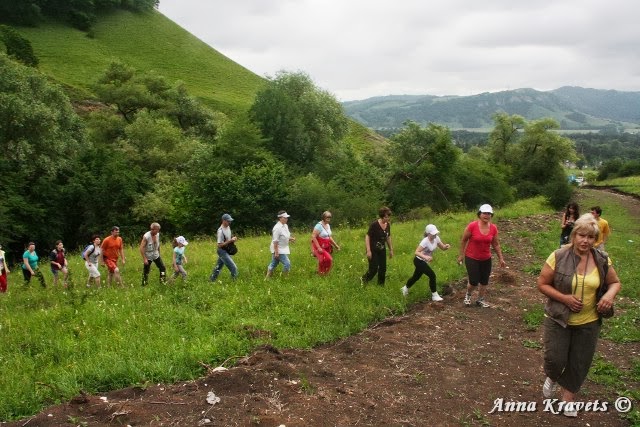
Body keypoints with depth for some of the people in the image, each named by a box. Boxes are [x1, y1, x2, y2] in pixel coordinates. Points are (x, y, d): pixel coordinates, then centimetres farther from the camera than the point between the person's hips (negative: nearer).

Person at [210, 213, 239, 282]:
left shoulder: (228, 227, 3)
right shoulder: (220, 231, -24)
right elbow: (220, 245, -23)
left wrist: (233, 238, -3)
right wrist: (230, 241, -28)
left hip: (227, 250, 9)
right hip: (222, 251, -9)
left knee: (218, 267, 20)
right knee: (233, 267, -11)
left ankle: (211, 280, 33)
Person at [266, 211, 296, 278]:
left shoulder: (285, 226, 5)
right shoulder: (277, 228, -23)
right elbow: (275, 241, -23)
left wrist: (291, 238, -2)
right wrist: (276, 252, -23)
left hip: (283, 249, 9)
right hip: (278, 250, -9)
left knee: (273, 264, 17)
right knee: (287, 264, -10)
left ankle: (267, 278, 29)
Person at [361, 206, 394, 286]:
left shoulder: (388, 225, -1)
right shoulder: (374, 224, -21)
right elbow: (367, 237, -18)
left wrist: (391, 249, 15)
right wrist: (368, 250, -22)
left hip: (382, 250, 6)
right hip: (373, 250, -6)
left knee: (383, 268, 10)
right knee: (373, 268, -4)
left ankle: (381, 285, 27)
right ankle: (363, 279, 23)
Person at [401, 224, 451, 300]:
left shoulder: (436, 238, -8)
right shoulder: (425, 241, -30)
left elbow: (443, 247, -1)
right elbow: (416, 252, -36)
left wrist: (446, 246, -25)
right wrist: (425, 257, -52)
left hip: (423, 261, 8)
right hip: (419, 261, -8)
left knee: (416, 276, 23)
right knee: (432, 275, -15)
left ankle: (405, 288, 47)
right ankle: (434, 295, -2)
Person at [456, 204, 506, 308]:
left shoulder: (493, 228, -8)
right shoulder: (472, 226, -20)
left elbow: (496, 244, 4)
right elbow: (463, 240, -8)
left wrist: (501, 258, 6)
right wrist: (461, 255, -5)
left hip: (486, 259, 4)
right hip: (471, 258, -4)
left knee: (484, 281, 12)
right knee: (474, 281, -4)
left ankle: (480, 300, 33)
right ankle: (468, 295, 28)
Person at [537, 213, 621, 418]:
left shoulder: (602, 259, -6)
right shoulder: (558, 257, -15)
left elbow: (615, 282, 8)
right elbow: (542, 284, -8)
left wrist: (610, 294, -14)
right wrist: (564, 298, -22)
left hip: (588, 322, 3)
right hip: (558, 319, -3)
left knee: (579, 363, 13)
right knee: (555, 359, 2)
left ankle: (568, 397, 36)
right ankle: (552, 378, 38)